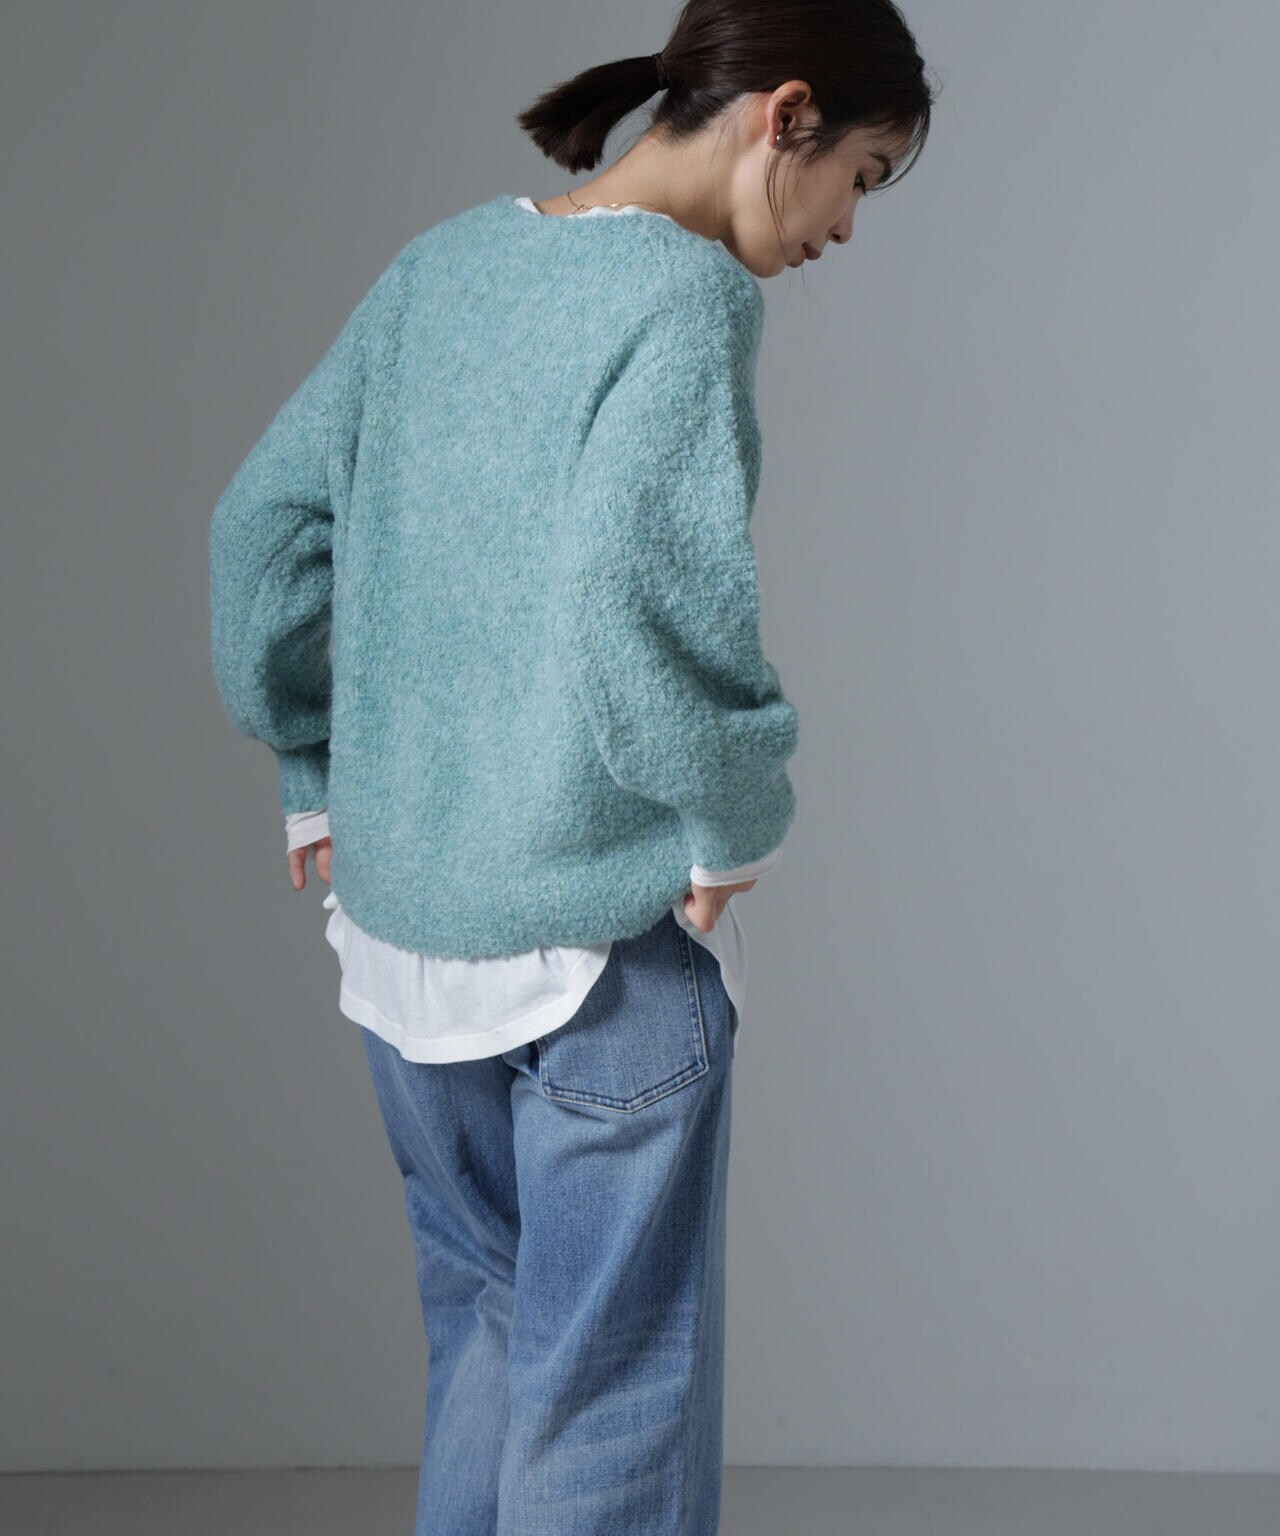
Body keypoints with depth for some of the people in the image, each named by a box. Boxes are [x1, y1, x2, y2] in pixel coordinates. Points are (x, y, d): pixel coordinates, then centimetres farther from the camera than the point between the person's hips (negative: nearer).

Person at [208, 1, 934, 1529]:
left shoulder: (445, 259, 6)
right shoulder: (687, 291, -15)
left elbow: (269, 520, 9)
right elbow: (630, 598, -28)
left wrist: (315, 778, 16)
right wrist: (736, 821, -13)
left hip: (395, 905, 7)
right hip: (602, 932, -7)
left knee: (487, 1324, 23)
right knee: (611, 1378, 8)